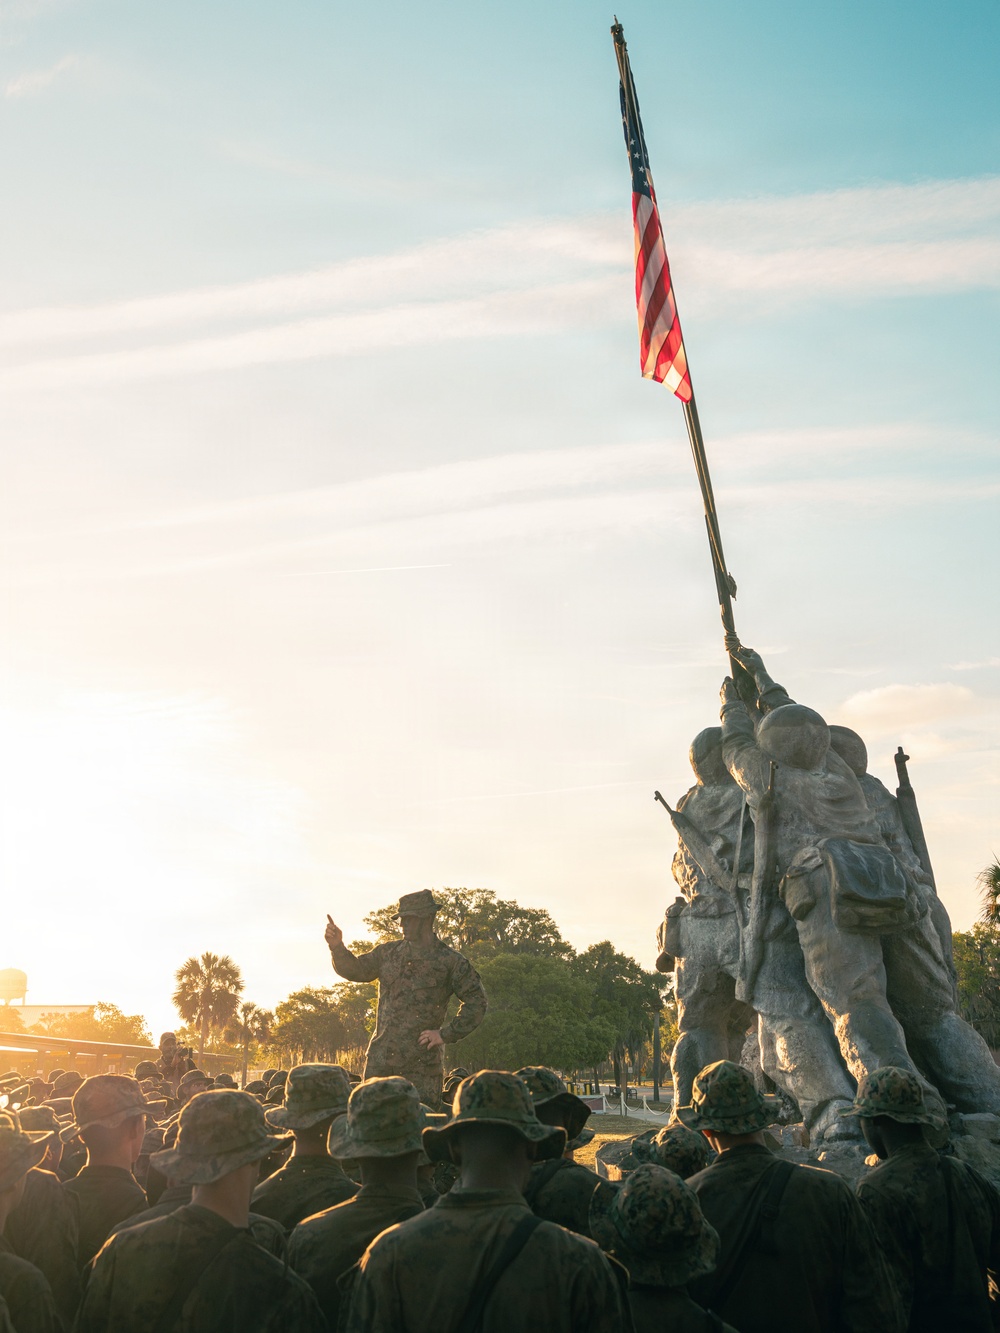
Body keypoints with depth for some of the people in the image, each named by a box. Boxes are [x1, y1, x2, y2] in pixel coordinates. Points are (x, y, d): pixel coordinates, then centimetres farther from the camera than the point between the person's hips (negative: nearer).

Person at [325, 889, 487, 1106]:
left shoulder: (450, 962, -4)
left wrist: (446, 1034, -8)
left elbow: (476, 1002, -2)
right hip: (381, 1058, 4)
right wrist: (337, 947, -2)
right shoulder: (388, 952, 10)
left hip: (422, 1061, -4)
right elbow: (355, 970, 16)